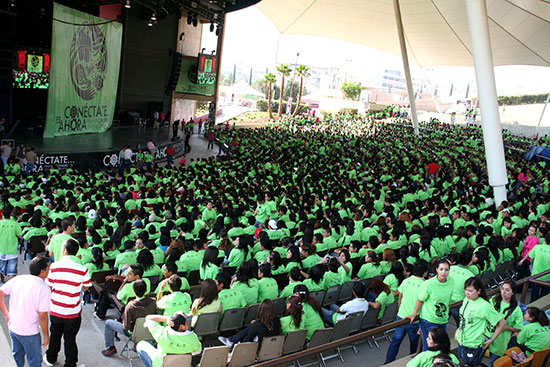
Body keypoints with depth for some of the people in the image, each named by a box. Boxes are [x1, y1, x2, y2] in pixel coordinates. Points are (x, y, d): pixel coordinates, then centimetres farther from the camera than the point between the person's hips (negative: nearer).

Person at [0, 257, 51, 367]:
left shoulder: (17, 279, -7)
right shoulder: (44, 289, -23)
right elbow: (42, 316, -21)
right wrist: (46, 335, -7)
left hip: (13, 328, 6)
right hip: (29, 333, -6)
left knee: (18, 354, 29)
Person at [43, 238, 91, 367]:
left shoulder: (54, 266, -11)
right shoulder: (82, 269, -13)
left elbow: (49, 287, -2)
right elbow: (86, 287, -1)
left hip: (55, 310, 2)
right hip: (73, 312, -2)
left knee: (55, 335, 23)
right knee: (70, 339, 12)